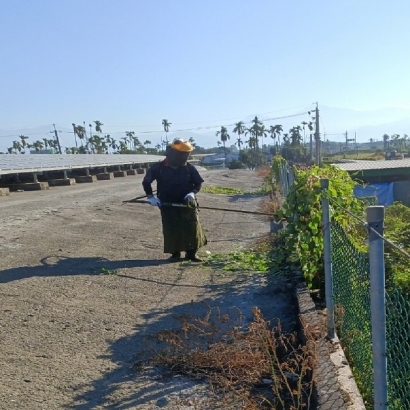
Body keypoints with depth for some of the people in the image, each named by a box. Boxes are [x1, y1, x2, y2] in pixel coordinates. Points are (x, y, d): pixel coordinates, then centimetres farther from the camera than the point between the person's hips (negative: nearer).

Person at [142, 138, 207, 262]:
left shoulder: (189, 168, -3)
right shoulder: (158, 167, -5)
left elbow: (198, 183, 6)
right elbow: (146, 182, 7)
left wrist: (192, 193, -13)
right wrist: (151, 196, -3)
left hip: (187, 204, 1)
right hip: (168, 205, -1)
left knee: (192, 228, 0)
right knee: (171, 230, 0)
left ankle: (191, 253, 14)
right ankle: (175, 253, 16)